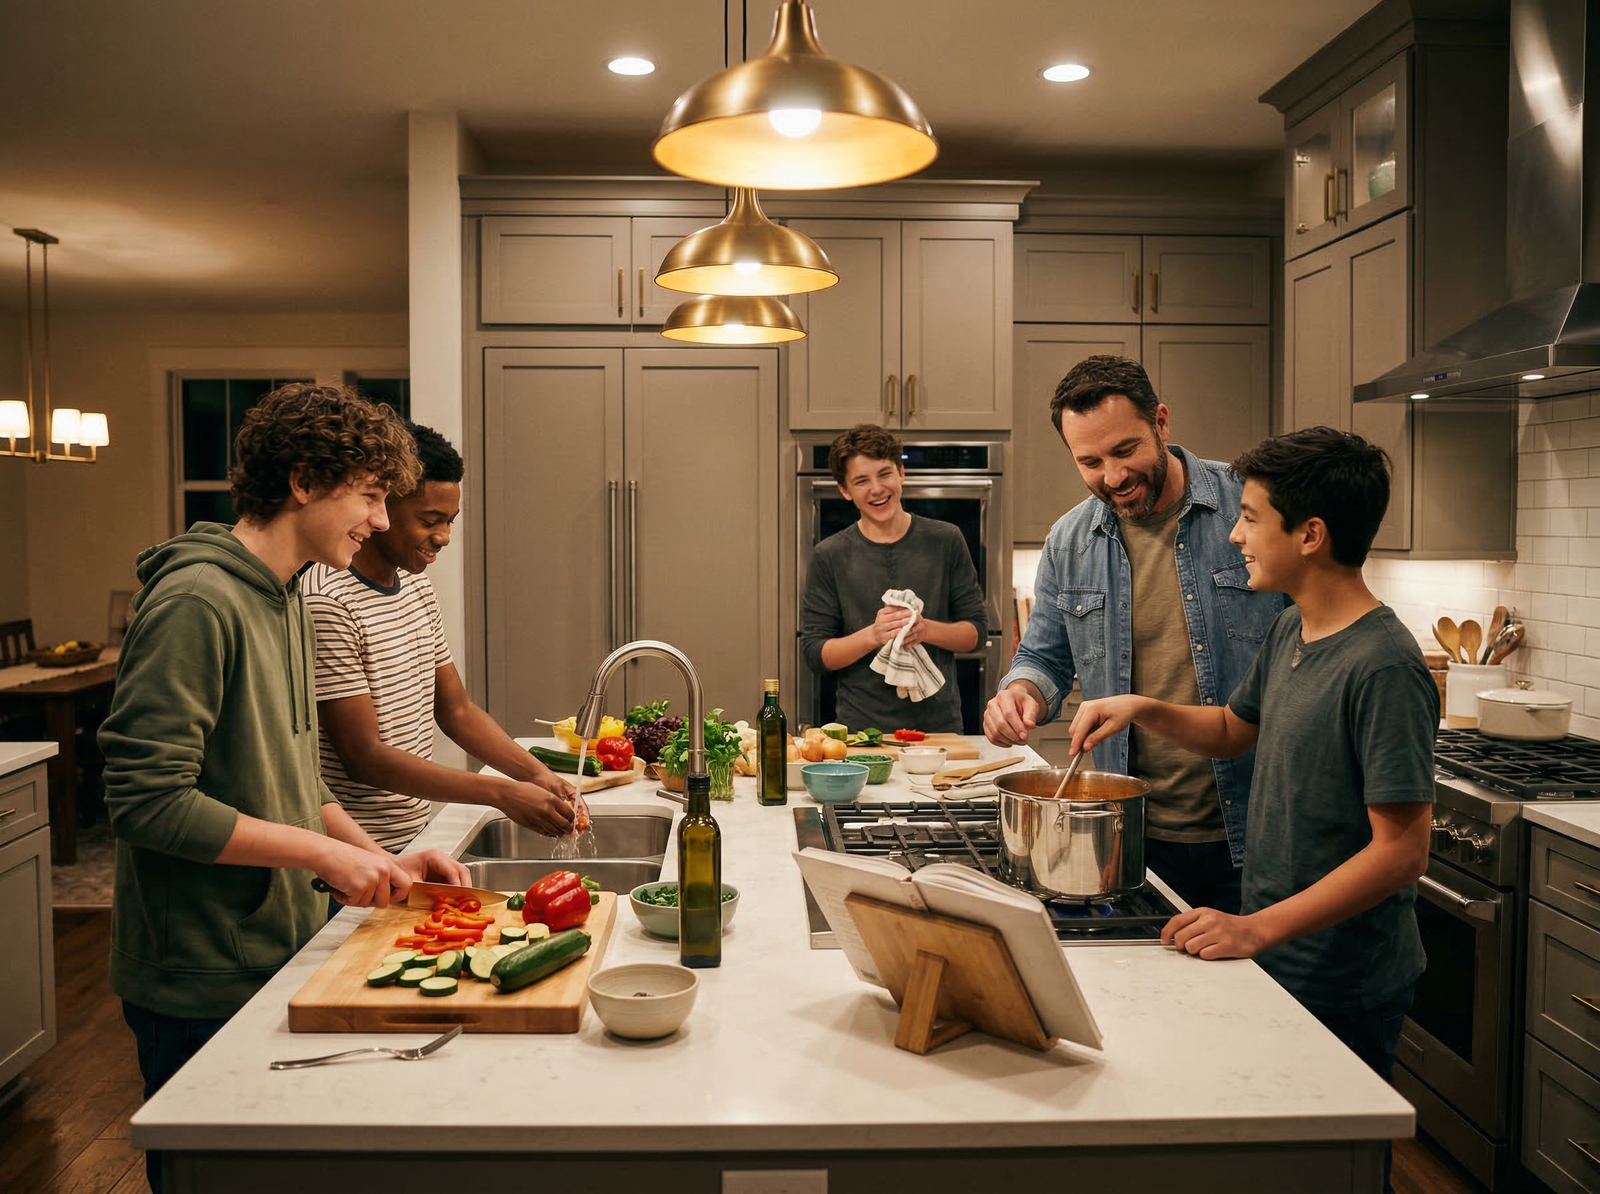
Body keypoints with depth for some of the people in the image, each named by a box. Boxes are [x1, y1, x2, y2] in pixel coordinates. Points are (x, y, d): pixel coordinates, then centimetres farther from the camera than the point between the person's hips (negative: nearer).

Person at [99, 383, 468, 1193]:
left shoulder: (287, 598, 9)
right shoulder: (196, 602, -20)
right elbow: (148, 800, -24)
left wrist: (380, 859, 4)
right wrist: (325, 853, -22)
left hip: (281, 957, 9)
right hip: (203, 987, -9)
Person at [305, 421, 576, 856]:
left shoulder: (417, 588, 8)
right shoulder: (326, 603, -20)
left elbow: (456, 709, 11)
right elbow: (364, 757, -23)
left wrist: (535, 773, -4)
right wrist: (501, 793, -25)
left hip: (414, 838, 8)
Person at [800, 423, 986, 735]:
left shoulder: (945, 541, 3)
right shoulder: (830, 556, 0)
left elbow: (976, 632, 5)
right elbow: (815, 655, -2)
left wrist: (927, 630, -14)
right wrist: (873, 635, -18)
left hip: (940, 723, 1)